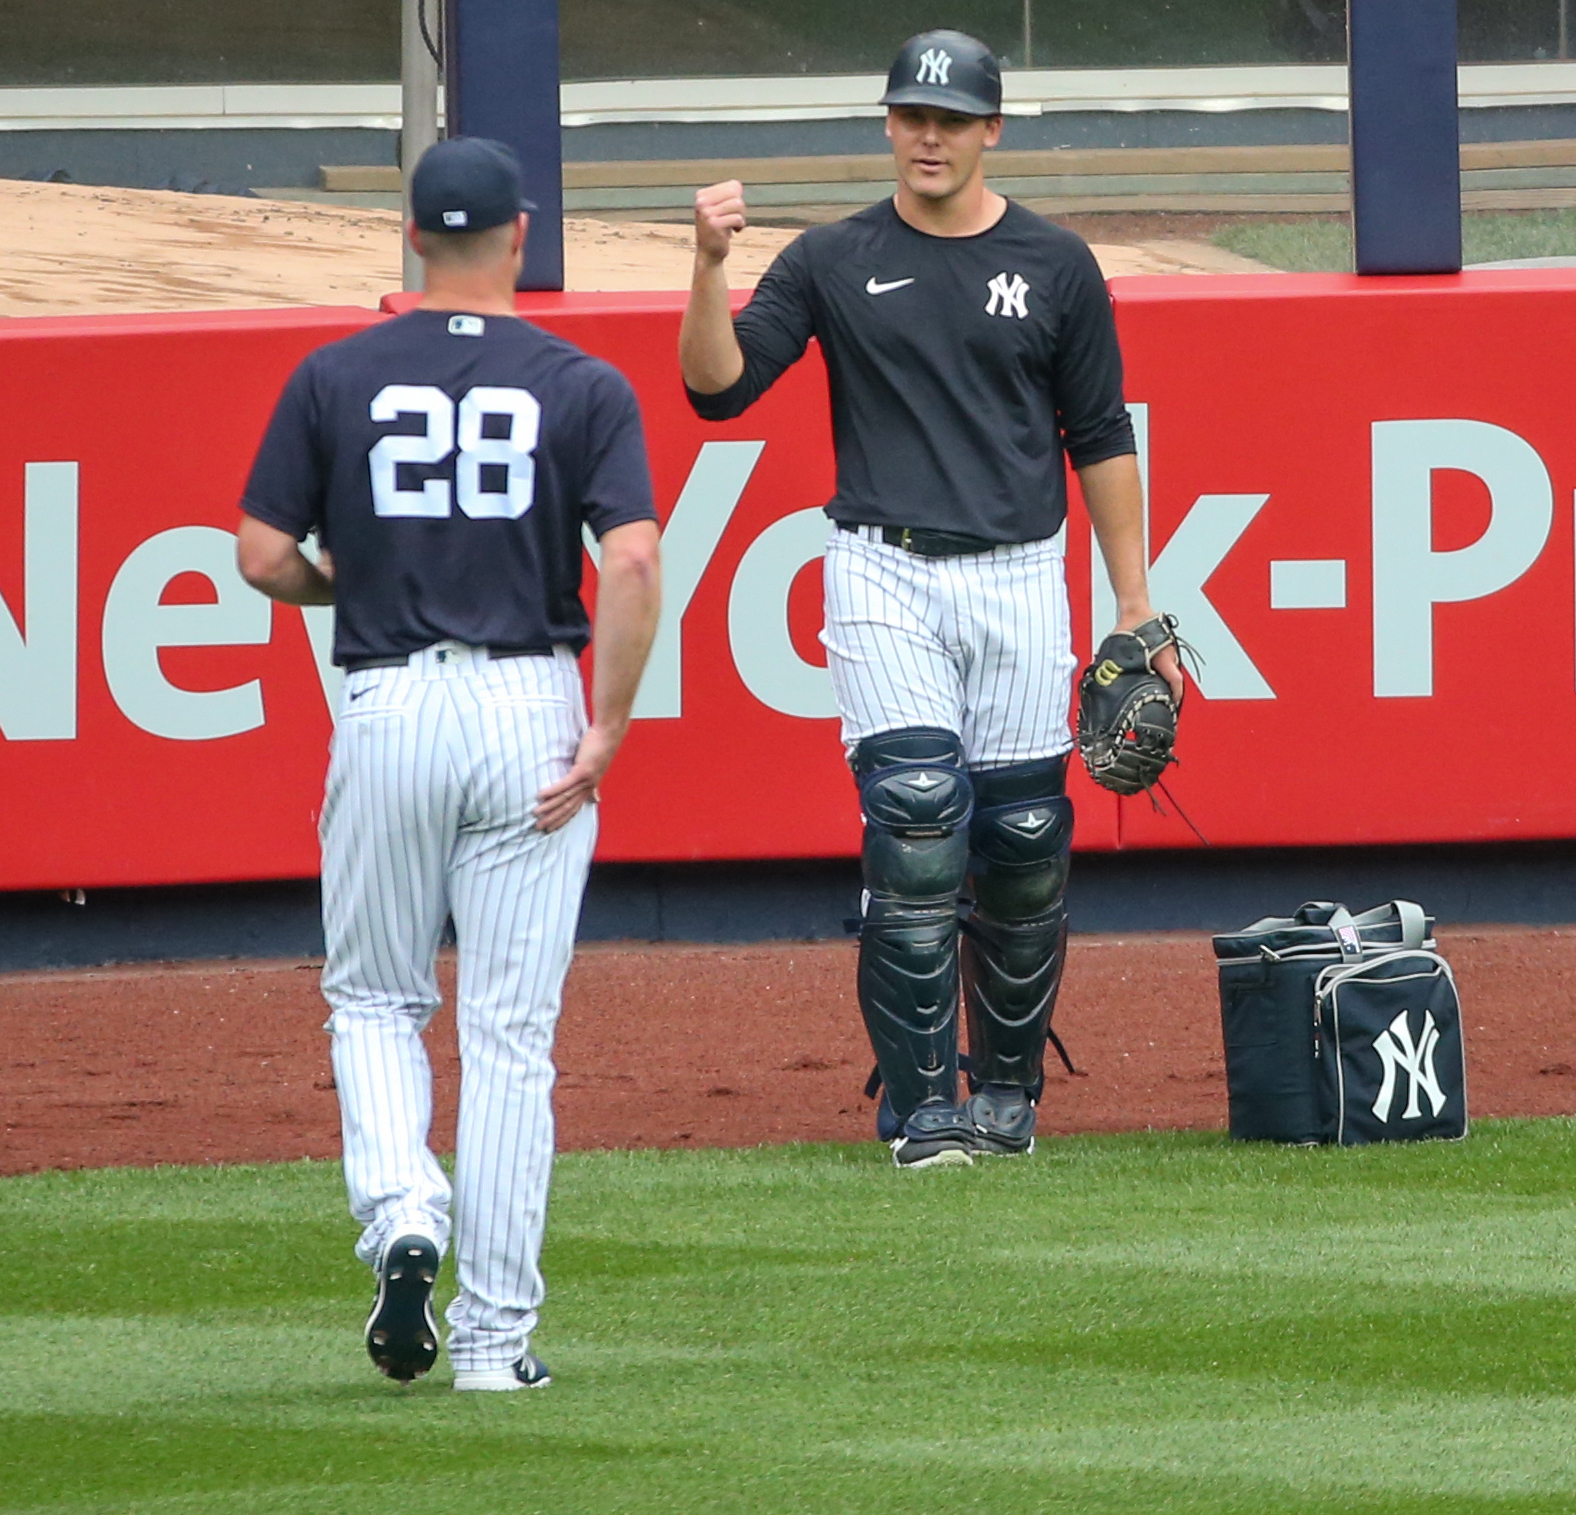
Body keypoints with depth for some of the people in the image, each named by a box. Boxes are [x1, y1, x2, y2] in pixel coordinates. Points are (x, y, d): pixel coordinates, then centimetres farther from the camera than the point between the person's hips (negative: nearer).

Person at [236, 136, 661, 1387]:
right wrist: (606, 733, -9)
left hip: (387, 708, 0)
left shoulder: (337, 379, 2)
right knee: (512, 1033, 4)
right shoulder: (582, 388, -1)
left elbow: (266, 558, 0)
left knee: (375, 998, 18)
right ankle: (496, 1332, 4)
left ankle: (400, 1211, -9)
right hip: (531, 711, 0)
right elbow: (633, 560, -13)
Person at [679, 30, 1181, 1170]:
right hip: (887, 579, -1)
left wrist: (1135, 607, 6)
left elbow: (1101, 440, 9)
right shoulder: (834, 262, 5)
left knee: (1025, 840, 3)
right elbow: (717, 387, -3)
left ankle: (1007, 1086, 20)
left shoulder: (1055, 266, 6)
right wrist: (711, 265, -20)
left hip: (1021, 583, 1)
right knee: (916, 824, -14)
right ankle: (920, 1104, -9)